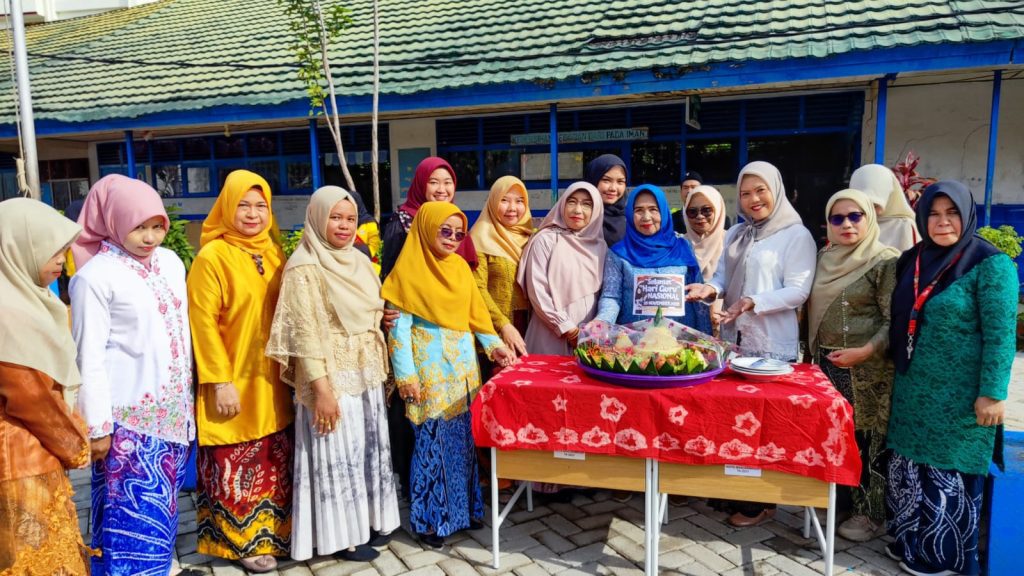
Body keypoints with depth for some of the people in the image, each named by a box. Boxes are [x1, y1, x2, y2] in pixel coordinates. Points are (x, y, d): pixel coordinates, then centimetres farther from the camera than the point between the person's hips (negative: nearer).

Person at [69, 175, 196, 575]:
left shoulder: (171, 261, 6)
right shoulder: (96, 276, -12)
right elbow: (90, 357, -12)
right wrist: (97, 425, -11)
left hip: (172, 410, 6)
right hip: (129, 416, -6)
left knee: (161, 505, 16)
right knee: (134, 513, 0)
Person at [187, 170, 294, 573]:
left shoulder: (274, 254, 7)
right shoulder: (212, 257, -12)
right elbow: (203, 323, -15)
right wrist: (219, 381, -18)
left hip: (270, 379, 7)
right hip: (233, 381, -6)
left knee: (276, 462, 16)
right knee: (236, 466, 5)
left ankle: (274, 531, 33)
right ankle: (243, 541, 22)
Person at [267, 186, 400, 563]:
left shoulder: (359, 261, 9)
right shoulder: (305, 267, -14)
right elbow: (305, 333, -18)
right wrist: (321, 389, -21)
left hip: (366, 374, 7)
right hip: (331, 376, -7)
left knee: (369, 449, 15)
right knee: (337, 454, 3)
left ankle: (368, 520, 31)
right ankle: (341, 534, 19)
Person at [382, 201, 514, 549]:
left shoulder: (460, 267, 10)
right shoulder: (409, 269, -7)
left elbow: (476, 312, 12)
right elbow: (398, 326, -9)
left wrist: (493, 345, -3)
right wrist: (406, 375, -13)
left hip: (463, 363, 6)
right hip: (429, 366, -5)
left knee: (464, 438, 11)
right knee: (433, 440, 0)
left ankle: (464, 509, 26)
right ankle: (430, 519, 15)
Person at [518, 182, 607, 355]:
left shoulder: (600, 245, 8)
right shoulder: (546, 240, -5)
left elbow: (603, 293, 13)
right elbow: (537, 291, -9)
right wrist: (567, 329, -11)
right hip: (551, 338, -4)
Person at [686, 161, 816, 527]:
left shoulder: (796, 235, -5)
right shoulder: (735, 234, 14)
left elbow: (798, 291, -12)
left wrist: (753, 302, -24)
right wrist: (711, 289, -9)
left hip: (772, 345, -6)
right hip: (732, 339, 6)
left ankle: (762, 501, 16)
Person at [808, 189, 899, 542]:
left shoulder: (885, 261, -10)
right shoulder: (824, 258, 10)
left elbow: (895, 322, -13)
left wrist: (864, 352, -23)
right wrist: (815, 352, 12)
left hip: (867, 370, -6)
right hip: (827, 364, 6)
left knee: (867, 439, 3)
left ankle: (870, 513, 16)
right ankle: (838, 496, 30)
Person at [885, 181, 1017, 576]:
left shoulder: (990, 264, -11)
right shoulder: (913, 260, 7)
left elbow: (1000, 333, -14)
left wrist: (993, 392, -17)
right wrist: (899, 374, 14)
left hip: (958, 394, -6)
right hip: (913, 388, 6)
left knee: (948, 472, 6)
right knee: (909, 466, 13)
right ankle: (911, 540, 31)